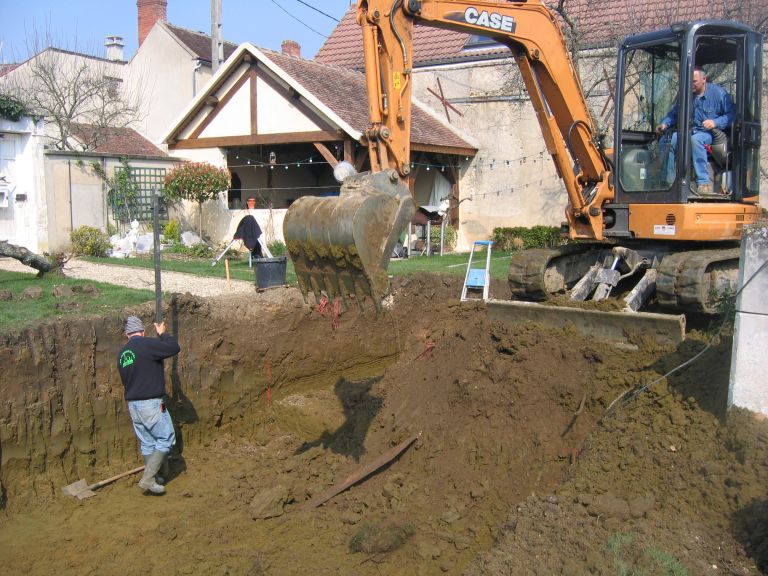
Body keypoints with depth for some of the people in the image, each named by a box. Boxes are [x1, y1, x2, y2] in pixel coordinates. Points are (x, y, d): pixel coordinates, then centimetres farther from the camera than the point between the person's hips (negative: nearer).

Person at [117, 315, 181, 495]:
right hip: (151, 404, -8)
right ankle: (148, 479, -4)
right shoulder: (147, 344, -14)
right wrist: (163, 334, 5)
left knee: (147, 443, 17)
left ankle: (152, 478, 27)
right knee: (166, 439, 2)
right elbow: (174, 348, -12)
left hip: (132, 404, 8)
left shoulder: (122, 354, 11)